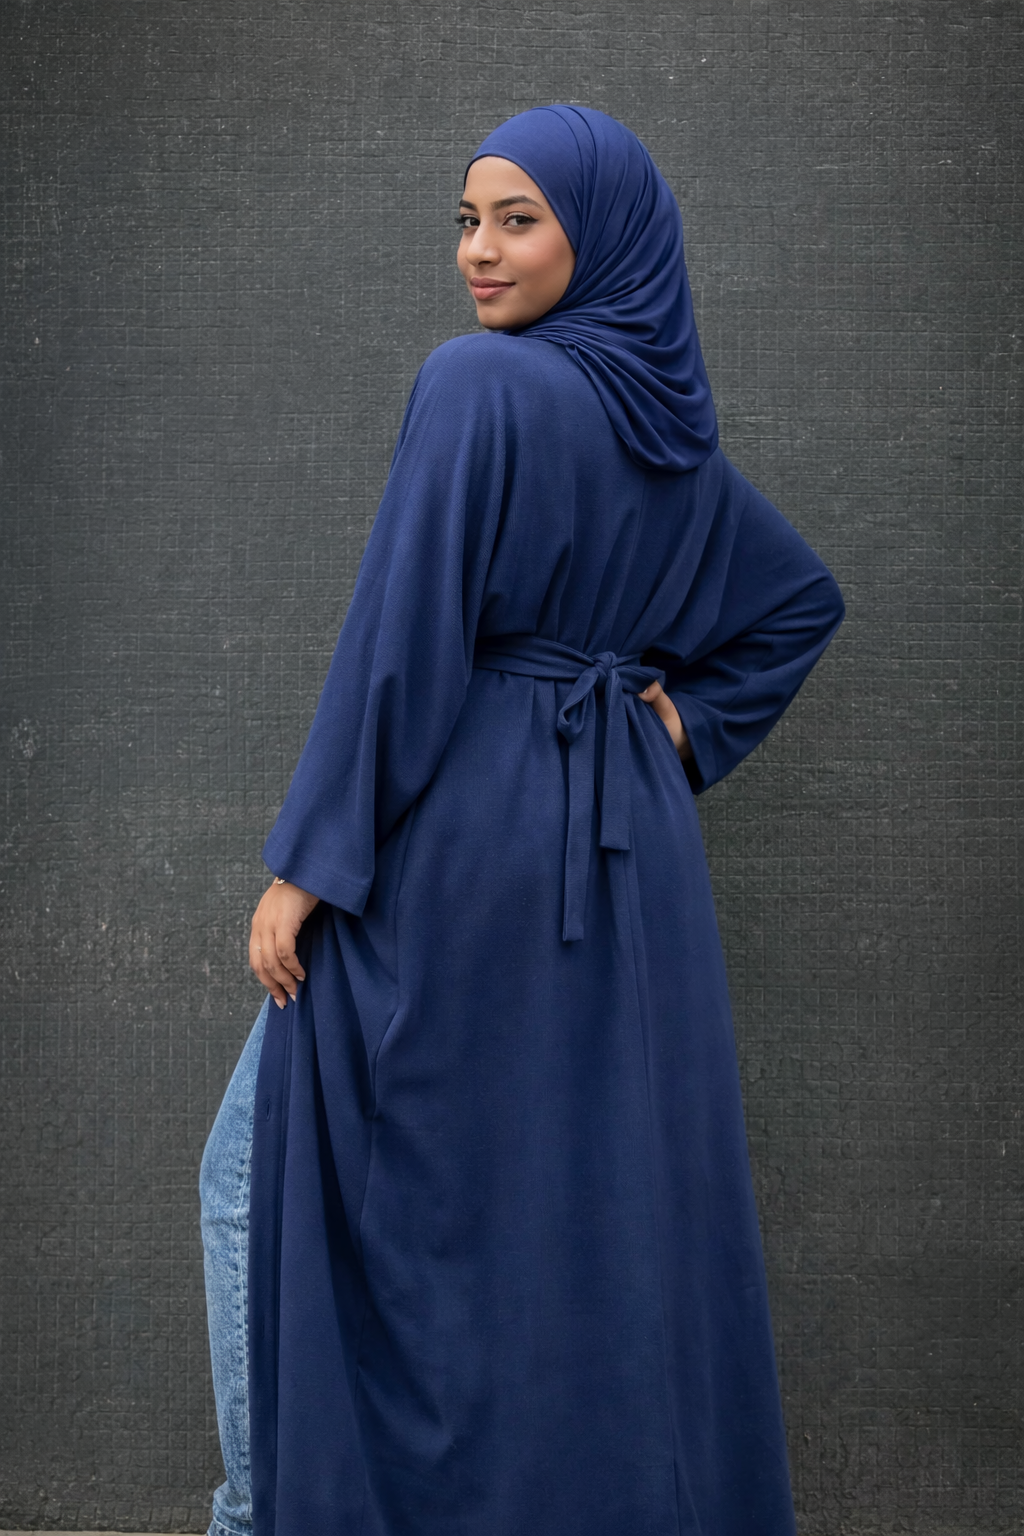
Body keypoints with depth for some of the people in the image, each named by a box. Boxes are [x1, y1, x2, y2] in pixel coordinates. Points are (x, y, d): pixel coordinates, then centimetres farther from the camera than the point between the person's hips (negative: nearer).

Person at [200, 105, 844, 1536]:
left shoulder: (478, 382, -11)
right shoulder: (672, 426, 12)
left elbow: (403, 633, -17)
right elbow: (804, 597, 23)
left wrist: (308, 865, -15)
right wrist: (688, 727, 13)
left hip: (457, 837, -7)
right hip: (628, 846, 8)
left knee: (271, 1171, 7)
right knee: (611, 1202, 13)